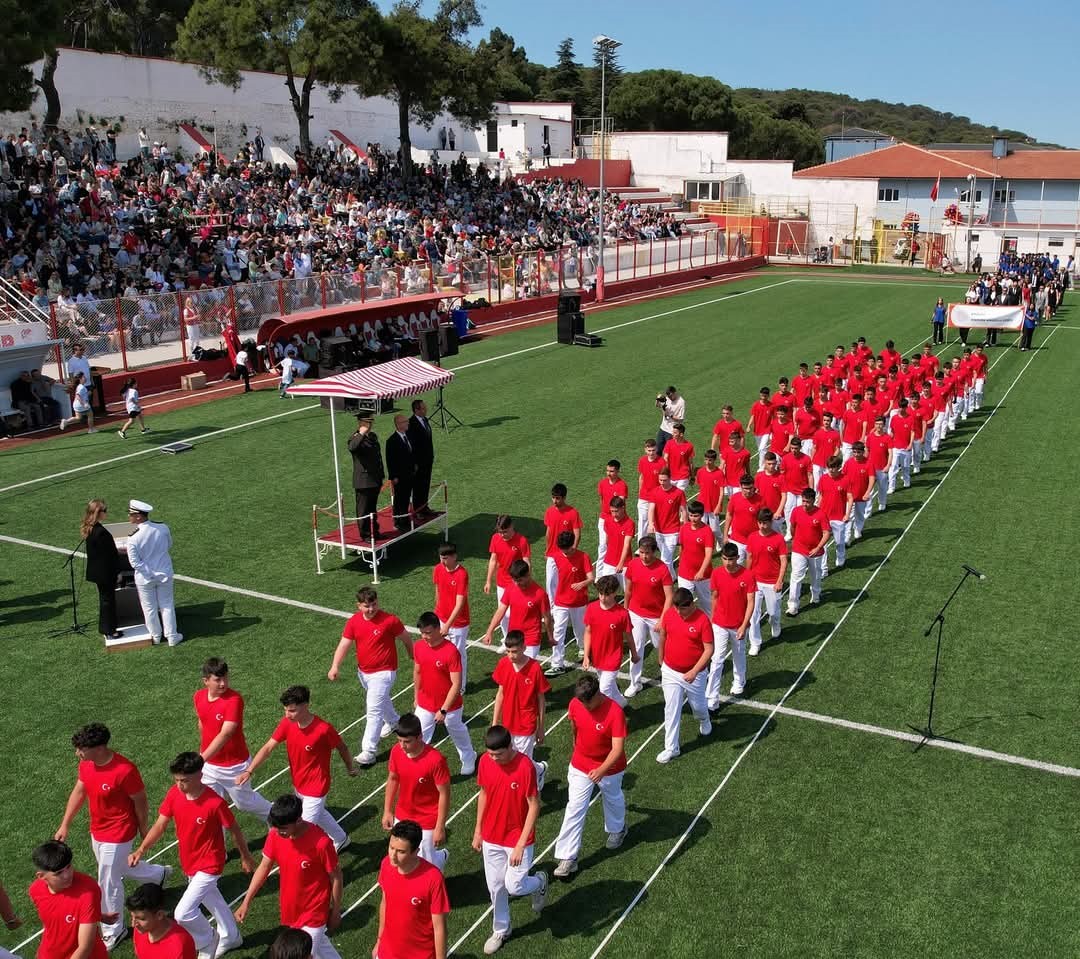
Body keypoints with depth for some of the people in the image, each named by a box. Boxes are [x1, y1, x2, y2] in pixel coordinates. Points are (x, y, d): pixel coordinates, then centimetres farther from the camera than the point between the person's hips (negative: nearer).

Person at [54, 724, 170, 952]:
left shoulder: (124, 770, -32)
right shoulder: (86, 764, -11)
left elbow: (140, 801, -18)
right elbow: (79, 792, 5)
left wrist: (143, 830, -5)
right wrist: (65, 825, 4)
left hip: (117, 834, -8)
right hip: (97, 831, 8)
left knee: (108, 883, 6)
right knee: (119, 867, 27)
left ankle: (113, 931, 29)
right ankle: (159, 874, 53)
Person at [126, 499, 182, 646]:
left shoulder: (133, 539, -24)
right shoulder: (163, 528, -15)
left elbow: (135, 563, -19)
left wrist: (149, 573, -10)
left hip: (145, 578, -2)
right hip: (165, 574, 3)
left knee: (149, 608, 17)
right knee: (167, 605, 17)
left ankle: (156, 636, 34)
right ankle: (172, 637, 25)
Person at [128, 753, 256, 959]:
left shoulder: (215, 803, -28)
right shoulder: (174, 794, -13)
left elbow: (234, 831, -15)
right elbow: (160, 825, -8)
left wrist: (246, 857, -2)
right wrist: (141, 851, -23)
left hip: (209, 865, -7)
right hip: (189, 863, 7)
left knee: (183, 913, -14)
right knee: (210, 898, 26)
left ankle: (208, 940, 17)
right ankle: (229, 937, 52)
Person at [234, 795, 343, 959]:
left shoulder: (320, 842, -30)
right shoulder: (275, 834, -16)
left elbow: (336, 877, -17)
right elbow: (264, 868, -2)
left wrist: (335, 912, -6)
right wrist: (246, 903, -2)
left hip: (314, 912, -5)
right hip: (289, 909, 5)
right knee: (317, 944, 26)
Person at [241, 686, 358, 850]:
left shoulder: (323, 729, -30)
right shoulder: (287, 724, -15)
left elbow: (342, 748, -12)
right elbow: (268, 748, -13)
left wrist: (351, 768, 4)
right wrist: (249, 771, -25)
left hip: (316, 789, -7)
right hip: (298, 785, 7)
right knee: (318, 814, 29)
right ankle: (340, 839, 55)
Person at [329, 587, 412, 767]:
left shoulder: (390, 620, -20)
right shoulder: (353, 621, -7)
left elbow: (406, 640, -6)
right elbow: (344, 645, -12)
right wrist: (335, 667, -26)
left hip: (383, 672, -6)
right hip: (363, 671, 6)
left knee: (374, 710, -12)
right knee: (381, 700, 29)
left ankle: (368, 752, -8)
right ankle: (393, 722, 58)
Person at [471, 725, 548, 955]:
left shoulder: (525, 766, -26)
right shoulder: (485, 761, -11)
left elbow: (534, 806, -20)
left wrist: (521, 845, -20)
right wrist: (478, 830, 8)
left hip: (518, 839, -4)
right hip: (491, 837, 4)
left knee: (514, 886, 1)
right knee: (495, 886, 14)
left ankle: (539, 881, 34)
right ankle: (500, 930, 37)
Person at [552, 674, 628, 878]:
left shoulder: (615, 712, -33)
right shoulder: (575, 704, -18)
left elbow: (618, 748, -34)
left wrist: (602, 770, -47)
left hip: (609, 768, -2)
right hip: (580, 765, 3)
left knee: (612, 799, 26)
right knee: (574, 809, 1)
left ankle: (617, 829, 56)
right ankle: (568, 857, 7)